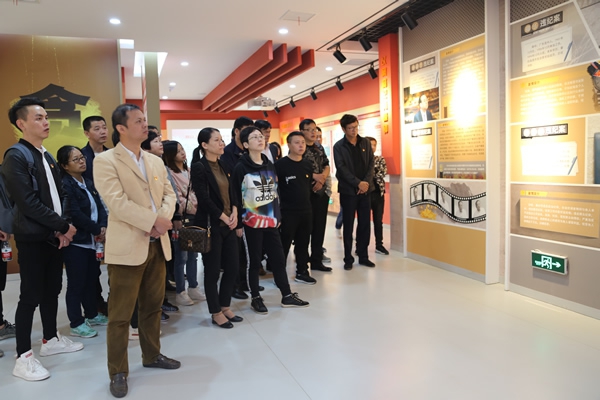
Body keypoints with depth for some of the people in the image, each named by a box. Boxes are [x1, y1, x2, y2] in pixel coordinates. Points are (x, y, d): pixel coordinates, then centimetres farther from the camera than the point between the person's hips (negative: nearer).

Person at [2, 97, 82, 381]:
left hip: (54, 236, 8)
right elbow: (28, 203, -19)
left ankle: (51, 339, 30)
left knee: (52, 290, 15)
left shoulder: (48, 158, 13)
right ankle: (23, 358, 10)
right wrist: (64, 226, -13)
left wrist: (62, 228, -2)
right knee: (31, 296, -2)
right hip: (32, 238, -7)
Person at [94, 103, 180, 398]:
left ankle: (152, 355, 33)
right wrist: (153, 220, -19)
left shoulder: (156, 161, 14)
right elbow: (117, 202, -18)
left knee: (153, 306, 17)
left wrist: (163, 218, -10)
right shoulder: (105, 161, -7)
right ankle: (118, 372, 16)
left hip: (157, 244, 7)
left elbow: (169, 194, 10)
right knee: (121, 314, 2)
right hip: (127, 246, -6)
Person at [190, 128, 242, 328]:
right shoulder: (199, 167, -10)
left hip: (228, 225, 7)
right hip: (211, 225, -7)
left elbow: (232, 192, 12)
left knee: (233, 266, 10)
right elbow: (204, 198, -15)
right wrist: (224, 217, -12)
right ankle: (216, 313, 17)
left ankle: (225, 306, 26)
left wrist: (234, 214, -4)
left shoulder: (223, 166, 12)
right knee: (212, 270, 3)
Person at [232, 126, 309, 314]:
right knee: (254, 260, 6)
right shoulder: (241, 168, -8)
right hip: (251, 222, -5)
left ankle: (287, 296, 22)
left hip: (270, 220, 5)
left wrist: (278, 216, 14)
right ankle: (256, 298, 20)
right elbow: (236, 196, -9)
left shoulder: (269, 165, 10)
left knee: (278, 258, 11)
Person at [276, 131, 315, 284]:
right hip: (287, 212, -6)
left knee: (303, 244, 14)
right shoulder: (280, 164, -9)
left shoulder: (308, 164, 9)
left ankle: (302, 272, 26)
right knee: (284, 244, 1)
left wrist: (306, 201, 14)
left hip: (306, 211, 6)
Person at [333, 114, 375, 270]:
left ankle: (363, 256, 18)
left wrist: (366, 182, -10)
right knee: (348, 225, 2)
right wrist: (358, 183, -18)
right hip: (348, 191, -3)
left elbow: (371, 164, 5)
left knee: (365, 224, 7)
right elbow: (342, 169, -11)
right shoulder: (339, 146, -2)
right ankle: (348, 258, 11)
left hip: (365, 190, 3)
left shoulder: (365, 143, 8)